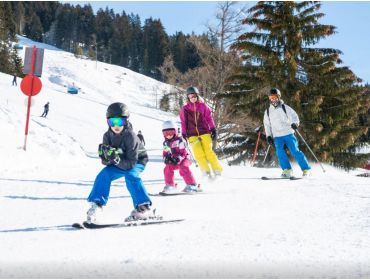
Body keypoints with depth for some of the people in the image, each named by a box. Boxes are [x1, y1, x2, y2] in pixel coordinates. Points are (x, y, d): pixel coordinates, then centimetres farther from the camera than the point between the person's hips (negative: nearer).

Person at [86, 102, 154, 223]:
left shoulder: (130, 136, -30)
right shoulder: (107, 136, -15)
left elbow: (131, 163, -31)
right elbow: (105, 161, -13)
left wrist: (117, 159, -46)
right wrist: (107, 157, -36)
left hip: (137, 162, -5)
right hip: (119, 165, 5)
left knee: (130, 175, -32)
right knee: (104, 174, -15)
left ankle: (143, 208, -32)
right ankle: (97, 204, -5)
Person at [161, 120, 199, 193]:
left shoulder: (179, 140, -13)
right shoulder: (165, 143, 8)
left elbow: (183, 153, -16)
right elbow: (165, 153, 10)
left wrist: (178, 158, -31)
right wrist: (166, 158, -14)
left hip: (183, 159, -6)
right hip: (172, 161, 6)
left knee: (183, 168, -33)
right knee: (167, 168, -19)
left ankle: (192, 185, -32)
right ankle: (170, 186, 1)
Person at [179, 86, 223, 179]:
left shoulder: (203, 106, 6)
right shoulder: (185, 109, 8)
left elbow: (209, 118, 7)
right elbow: (183, 123, 13)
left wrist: (213, 130, 2)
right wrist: (184, 135, 8)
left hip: (205, 132, -1)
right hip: (192, 135, 1)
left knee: (209, 152, -12)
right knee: (199, 154, -13)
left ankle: (218, 171, -5)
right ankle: (207, 173, -8)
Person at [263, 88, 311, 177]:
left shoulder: (285, 107, 2)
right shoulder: (268, 111, 11)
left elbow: (294, 116, -2)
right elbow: (267, 125, 18)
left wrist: (295, 123, -23)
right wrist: (268, 136, 10)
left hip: (288, 133, -3)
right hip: (277, 136, 3)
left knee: (295, 151, -8)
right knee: (279, 152, -15)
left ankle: (306, 169, 1)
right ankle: (287, 170, -6)